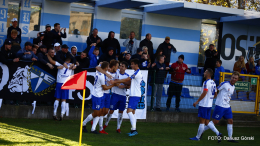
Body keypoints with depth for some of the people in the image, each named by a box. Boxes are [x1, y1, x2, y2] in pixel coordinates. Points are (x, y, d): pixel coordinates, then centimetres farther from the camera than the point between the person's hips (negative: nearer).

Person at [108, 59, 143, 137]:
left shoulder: (137, 73, -12)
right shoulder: (137, 73, 18)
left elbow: (127, 80, -14)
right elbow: (129, 83, 19)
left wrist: (115, 81, -11)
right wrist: (120, 82, 7)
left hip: (135, 95, -10)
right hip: (134, 95, 10)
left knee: (129, 111, -18)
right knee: (132, 112, 10)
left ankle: (134, 129, -22)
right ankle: (133, 130, 12)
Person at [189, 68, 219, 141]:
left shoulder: (206, 82, -14)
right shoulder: (213, 83, 13)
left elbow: (204, 93, -21)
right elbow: (215, 95, 18)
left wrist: (197, 101, -17)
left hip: (204, 105, -9)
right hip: (209, 105, 9)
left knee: (202, 121, -3)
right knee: (206, 122, 12)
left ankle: (197, 137, 3)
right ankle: (218, 133, 6)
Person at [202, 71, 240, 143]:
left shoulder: (233, 87, 12)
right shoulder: (224, 84, -13)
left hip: (227, 107, 8)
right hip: (220, 105, -8)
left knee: (230, 121, 4)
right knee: (215, 121, -5)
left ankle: (230, 138, 12)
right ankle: (202, 131, 8)